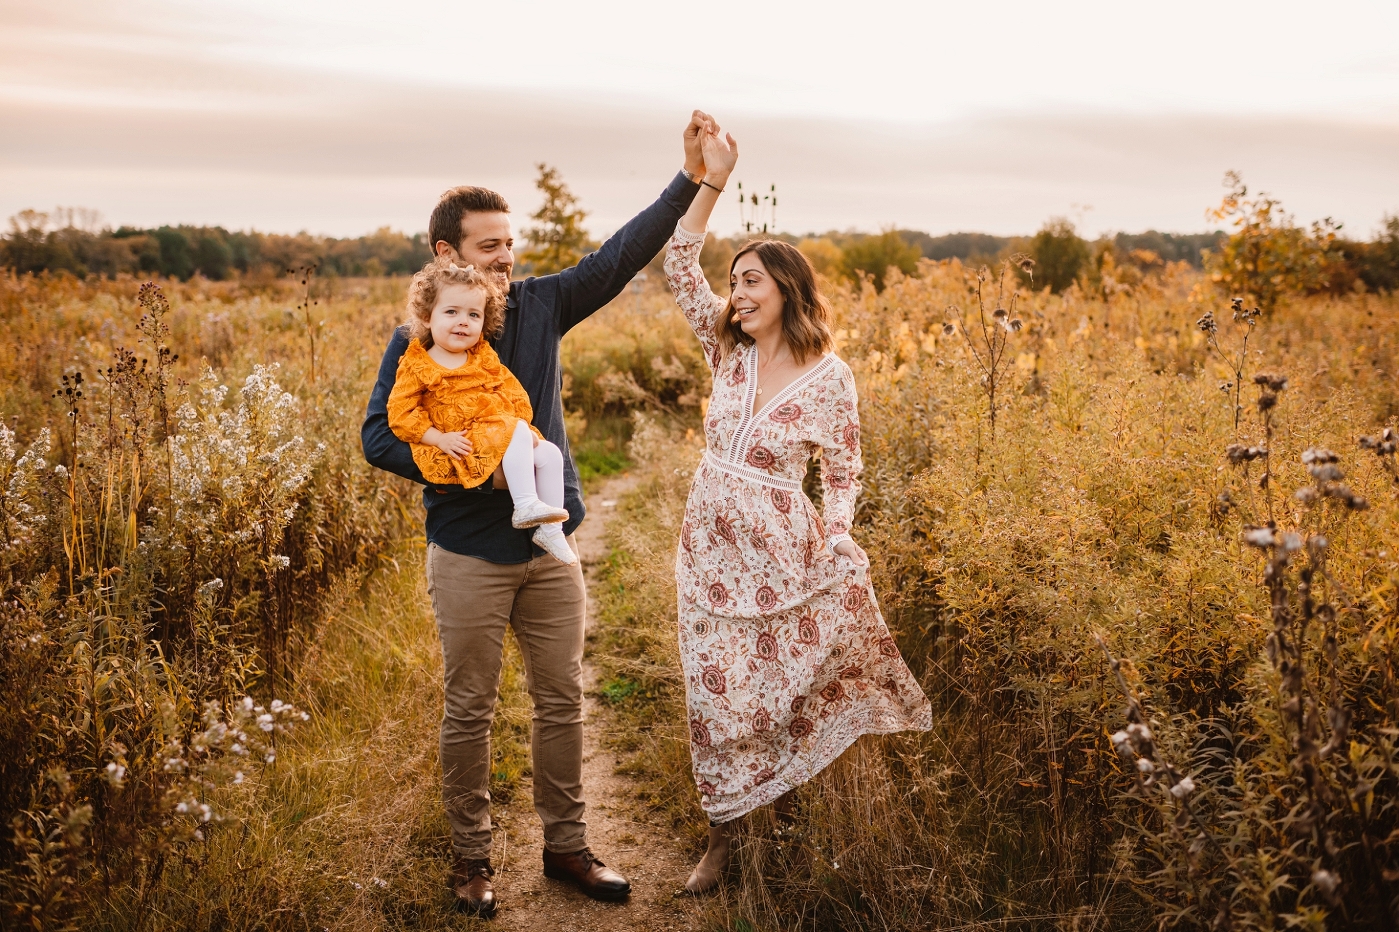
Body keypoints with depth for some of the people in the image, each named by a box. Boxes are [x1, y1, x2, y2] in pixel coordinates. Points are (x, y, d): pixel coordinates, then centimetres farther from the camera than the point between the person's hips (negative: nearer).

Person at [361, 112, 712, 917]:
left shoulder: (541, 306, 2)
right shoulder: (417, 341, -6)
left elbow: (622, 256, -4)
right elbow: (379, 436, -8)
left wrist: (691, 180, -12)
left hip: (550, 546, 4)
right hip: (469, 556, -3)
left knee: (563, 702, 10)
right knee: (470, 711, 8)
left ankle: (567, 844, 26)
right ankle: (472, 855, 25)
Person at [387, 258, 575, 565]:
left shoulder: (484, 357, 14)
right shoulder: (416, 365, -2)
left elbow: (514, 393, 14)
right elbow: (401, 413, -7)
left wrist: (522, 422, -4)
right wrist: (440, 438, -17)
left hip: (503, 433, 7)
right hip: (462, 447, -7)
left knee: (549, 453, -7)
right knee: (516, 435, -28)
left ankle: (550, 530, 1)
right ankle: (525, 506, -30)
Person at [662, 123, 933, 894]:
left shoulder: (830, 379, -8)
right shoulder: (730, 352, 1)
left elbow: (842, 476, 0)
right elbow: (679, 267, -2)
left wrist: (835, 542, -16)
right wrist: (711, 183, -7)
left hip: (781, 555, -3)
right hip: (709, 549, 3)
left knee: (790, 683, 9)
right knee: (717, 695, 7)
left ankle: (788, 804, 35)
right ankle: (724, 838, 22)